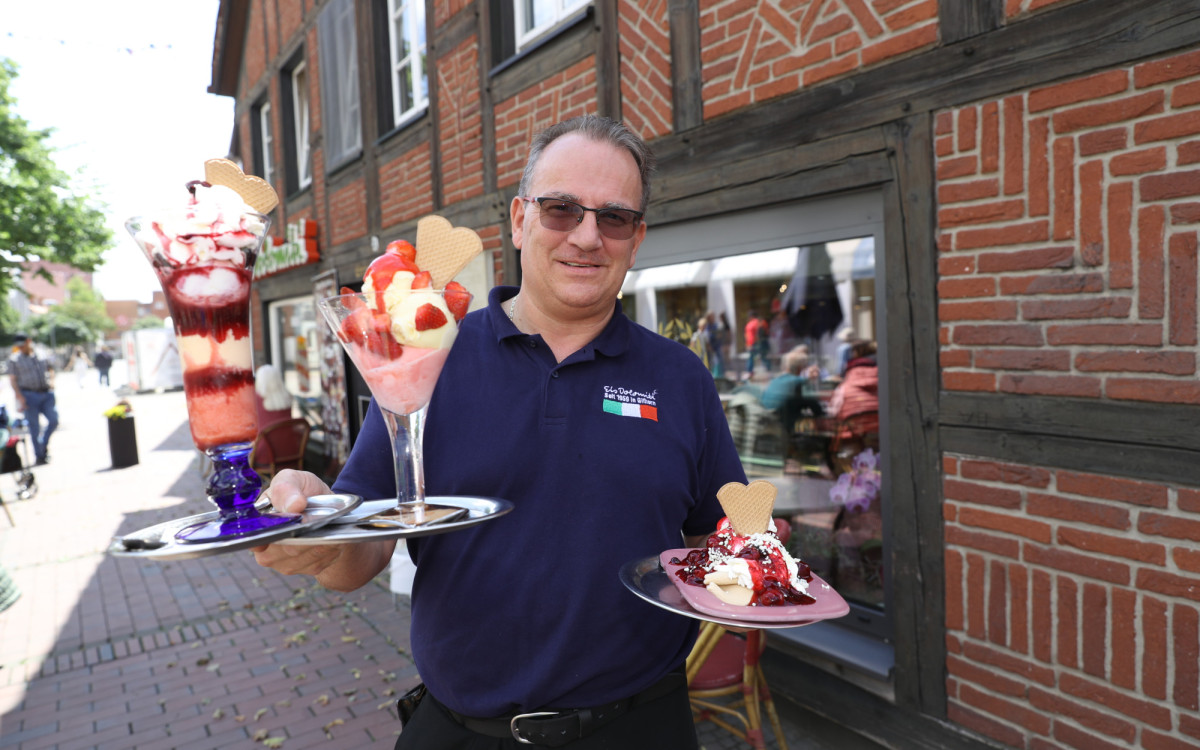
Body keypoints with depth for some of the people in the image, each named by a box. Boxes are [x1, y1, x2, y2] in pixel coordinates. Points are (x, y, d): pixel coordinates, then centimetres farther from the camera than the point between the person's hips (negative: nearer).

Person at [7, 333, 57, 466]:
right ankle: (39, 456, 8)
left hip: (46, 394, 3)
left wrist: (51, 380, 6)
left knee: (54, 420, -6)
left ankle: (43, 444, 18)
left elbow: (50, 368, 25)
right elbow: (13, 380, -4)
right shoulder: (14, 360, 1)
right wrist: (20, 397, -13)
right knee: (34, 427, 0)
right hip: (29, 396, -3)